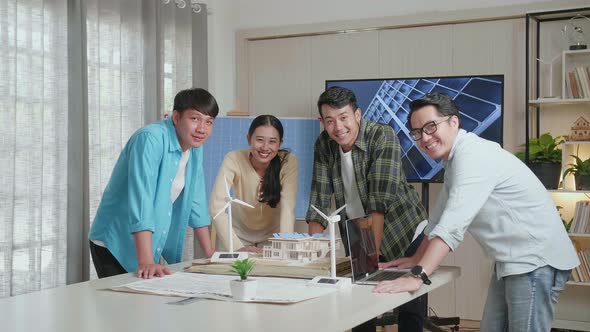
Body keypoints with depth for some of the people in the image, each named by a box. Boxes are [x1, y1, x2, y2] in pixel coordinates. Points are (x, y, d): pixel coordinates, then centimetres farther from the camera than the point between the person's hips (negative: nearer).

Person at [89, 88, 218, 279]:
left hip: (155, 247, 7)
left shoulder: (195, 147, 3)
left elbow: (195, 202, 10)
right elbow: (140, 198, -29)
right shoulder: (150, 139, -20)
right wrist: (146, 262, -36)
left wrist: (210, 254, 9)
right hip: (115, 247, -7)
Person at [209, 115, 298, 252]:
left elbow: (287, 207, -25)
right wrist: (237, 247, -42)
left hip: (272, 234, 1)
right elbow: (217, 205, -31)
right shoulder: (233, 160, -24)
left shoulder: (289, 162, -19)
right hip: (238, 233, -1)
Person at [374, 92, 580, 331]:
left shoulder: (473, 155, -20)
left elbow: (452, 224, -30)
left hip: (536, 260, -10)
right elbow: (440, 217, 20)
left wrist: (418, 276, -34)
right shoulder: (455, 159, 11)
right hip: (512, 260, 10)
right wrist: (416, 259, 21)